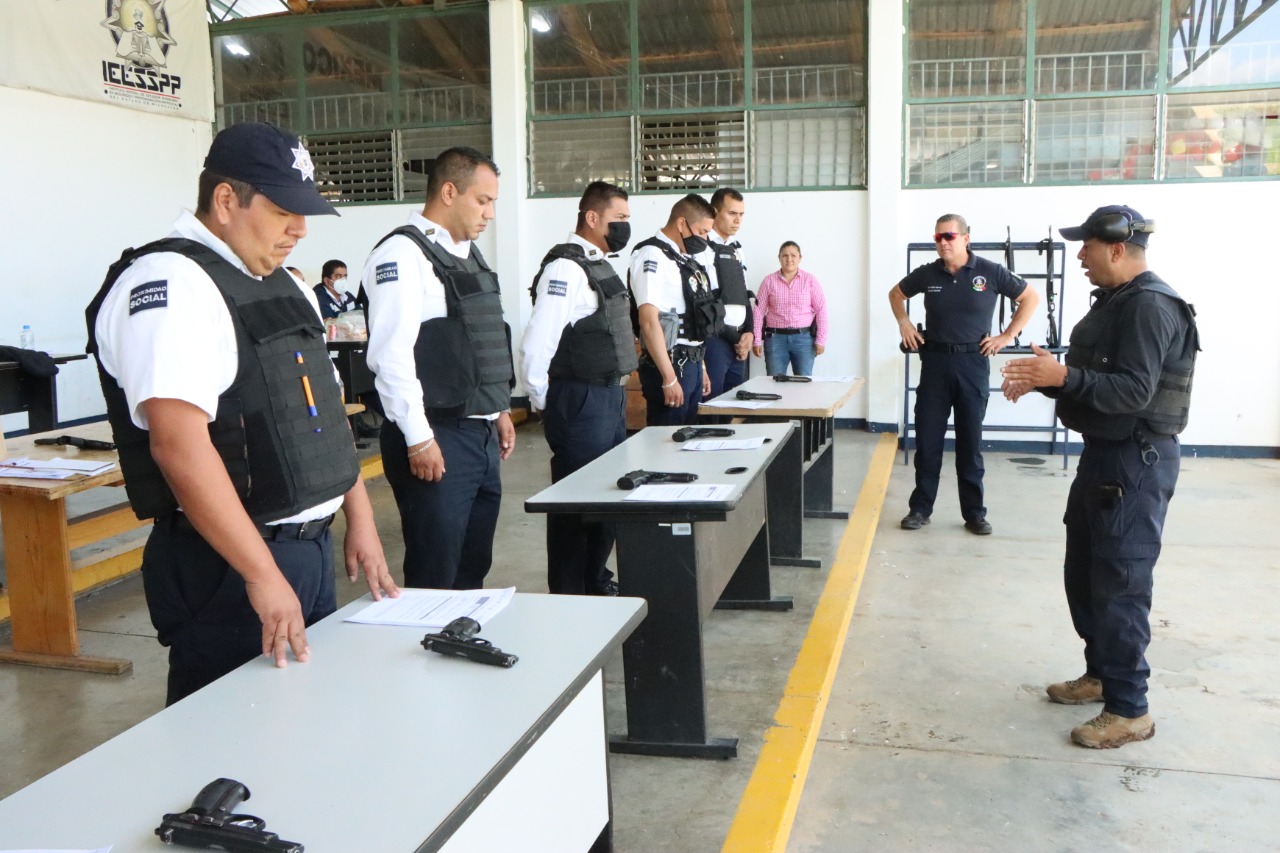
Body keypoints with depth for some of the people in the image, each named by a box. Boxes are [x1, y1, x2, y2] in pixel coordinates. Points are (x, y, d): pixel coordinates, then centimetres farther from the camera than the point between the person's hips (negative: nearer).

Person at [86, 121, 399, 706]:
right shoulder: (169, 284, -16)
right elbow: (179, 444, -25)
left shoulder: (280, 285, 14)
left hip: (312, 546, 9)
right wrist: (263, 575, -24)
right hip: (228, 565, -9)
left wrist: (359, 519, 14)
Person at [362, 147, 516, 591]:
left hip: (482, 435, 9)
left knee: (473, 569, 17)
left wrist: (500, 410, 21)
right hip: (437, 439, -9)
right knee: (435, 578, 0)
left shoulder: (468, 254, 17)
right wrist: (419, 439, -21)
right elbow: (391, 354, -20)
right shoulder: (403, 254, -12)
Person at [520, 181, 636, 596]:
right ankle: (568, 595, 14)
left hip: (611, 398, 10)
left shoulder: (600, 265, 13)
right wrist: (544, 406, -11)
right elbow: (536, 346, -22)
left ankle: (596, 582, 35)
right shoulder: (567, 268, -17)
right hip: (581, 402, -10)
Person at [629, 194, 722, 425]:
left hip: (692, 363, 9)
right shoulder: (652, 256, -14)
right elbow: (648, 320, -21)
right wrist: (669, 378, -22)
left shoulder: (686, 257, 14)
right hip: (669, 364, -9)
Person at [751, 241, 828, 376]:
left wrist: (821, 340, -4)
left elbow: (821, 310, 1)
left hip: (804, 338, 0)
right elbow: (759, 311, 4)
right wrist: (757, 341, -1)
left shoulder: (810, 280, 3)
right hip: (775, 338, 0)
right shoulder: (769, 281, 4)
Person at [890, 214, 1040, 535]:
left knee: (970, 442, 6)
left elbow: (1030, 298, 5)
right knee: (927, 439, 4)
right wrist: (904, 323, 7)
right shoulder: (927, 274, 1)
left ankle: (974, 513, 16)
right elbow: (896, 294, 20)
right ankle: (920, 508, 14)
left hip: (973, 363, -1)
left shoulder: (990, 272, -5)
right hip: (935, 361, 2)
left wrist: (1008, 336, -1)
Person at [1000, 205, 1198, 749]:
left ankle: (1129, 710, 5)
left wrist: (1063, 376, -33)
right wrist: (1042, 380, 7)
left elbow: (1134, 391, -26)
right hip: (1104, 454, 10)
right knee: (1083, 574, 17)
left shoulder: (1150, 307, -18)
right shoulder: (1116, 300, 13)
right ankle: (1101, 674, 32)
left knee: (1119, 585, -5)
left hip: (1136, 463, -10)